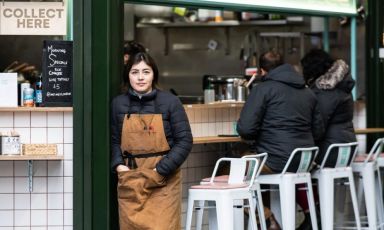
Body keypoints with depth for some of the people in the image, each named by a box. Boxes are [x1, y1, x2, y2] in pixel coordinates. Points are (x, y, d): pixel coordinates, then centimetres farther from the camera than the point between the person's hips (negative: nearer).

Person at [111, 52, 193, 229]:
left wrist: (160, 170, -11)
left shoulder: (170, 102, -1)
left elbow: (184, 141, -3)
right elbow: (114, 140, 13)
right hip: (129, 181, 3)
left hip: (163, 182, -3)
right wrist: (119, 165, -5)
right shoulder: (118, 104, 7)